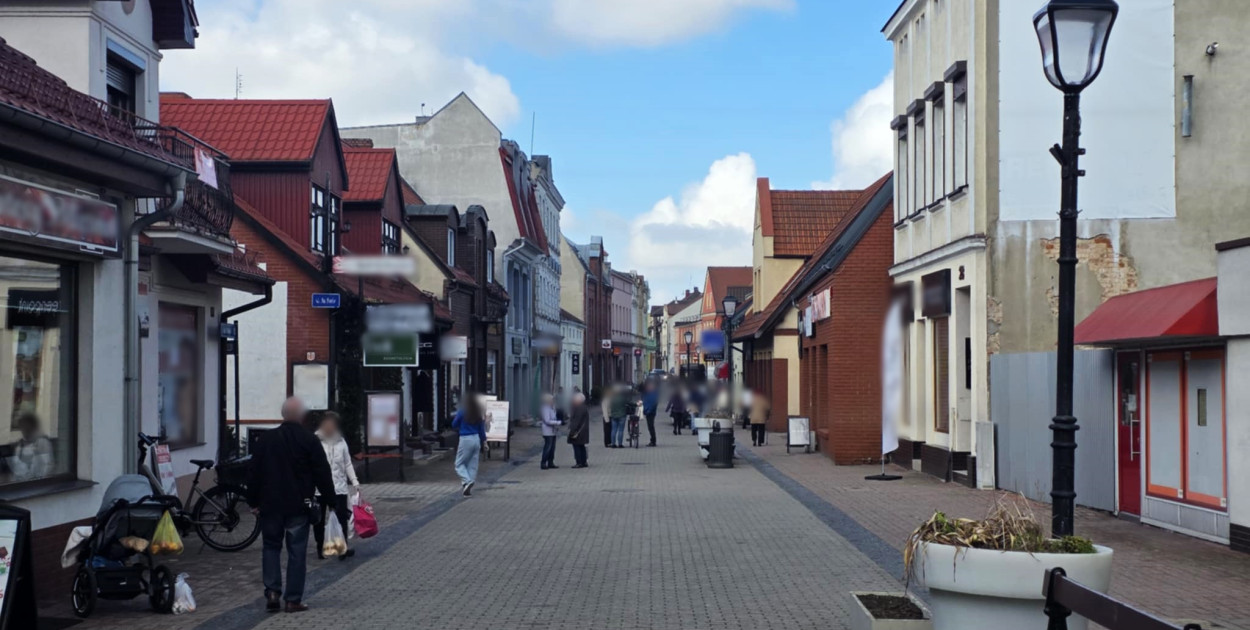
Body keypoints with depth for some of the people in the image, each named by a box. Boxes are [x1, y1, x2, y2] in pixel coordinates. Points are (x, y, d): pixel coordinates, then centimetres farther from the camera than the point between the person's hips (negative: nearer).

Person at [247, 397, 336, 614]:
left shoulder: (266, 439, 2)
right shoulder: (309, 440, -6)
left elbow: (254, 473, 6)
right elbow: (322, 474, -5)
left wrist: (253, 502, 13)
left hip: (270, 504, 2)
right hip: (299, 506, -2)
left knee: (271, 547, 15)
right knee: (296, 551, 2)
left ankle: (272, 592, 2)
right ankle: (293, 600, 2)